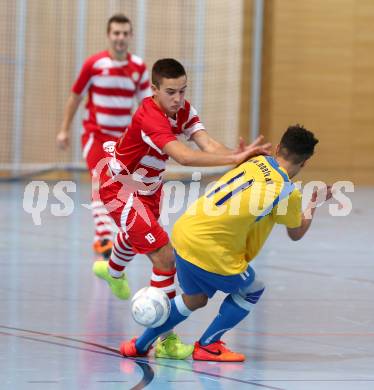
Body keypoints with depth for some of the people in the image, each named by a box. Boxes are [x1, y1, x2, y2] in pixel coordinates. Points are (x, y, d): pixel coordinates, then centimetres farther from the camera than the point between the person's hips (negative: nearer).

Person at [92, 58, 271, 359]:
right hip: (121, 188, -9)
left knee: (137, 233, 38)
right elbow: (185, 156, -50)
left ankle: (113, 271, 73)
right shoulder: (150, 118, -36)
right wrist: (234, 158, -56)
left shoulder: (183, 110, -12)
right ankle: (165, 339, -12)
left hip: (148, 185, 9)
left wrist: (239, 154, -48)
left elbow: (208, 145, -28)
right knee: (165, 257, -20)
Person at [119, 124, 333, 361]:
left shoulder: (257, 161, 5)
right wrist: (316, 202, 24)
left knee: (194, 299, 29)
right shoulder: (287, 192, -9)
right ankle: (208, 346, 19)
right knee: (252, 291, 19)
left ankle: (140, 346, 36)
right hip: (211, 252, -7)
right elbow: (296, 233, 10)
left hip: (184, 232, 7)